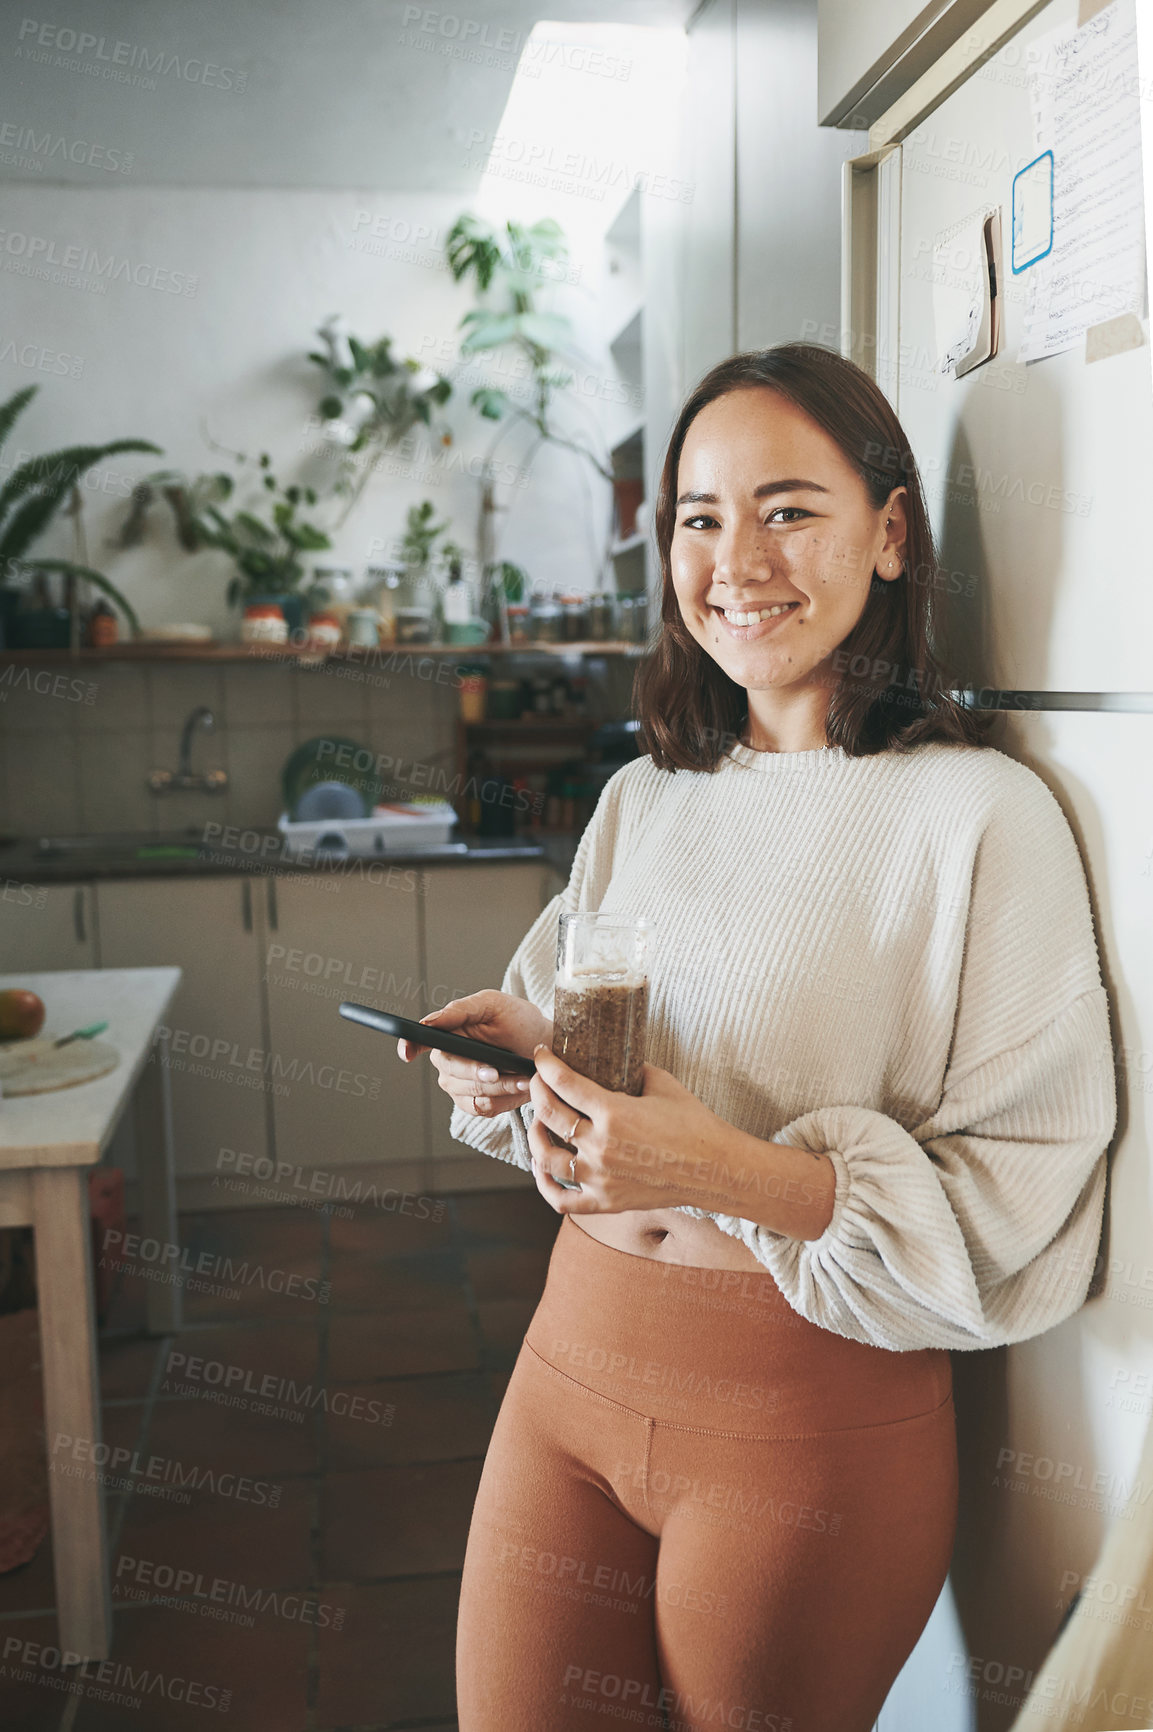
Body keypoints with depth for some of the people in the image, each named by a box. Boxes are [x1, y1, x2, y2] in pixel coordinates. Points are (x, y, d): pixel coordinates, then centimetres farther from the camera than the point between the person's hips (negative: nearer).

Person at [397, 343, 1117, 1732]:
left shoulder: (979, 818, -14)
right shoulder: (644, 799, 6)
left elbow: (1016, 1204, -15)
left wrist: (738, 1174, -27)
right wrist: (532, 1047, -6)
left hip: (816, 1410, -5)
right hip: (574, 1356, 5)